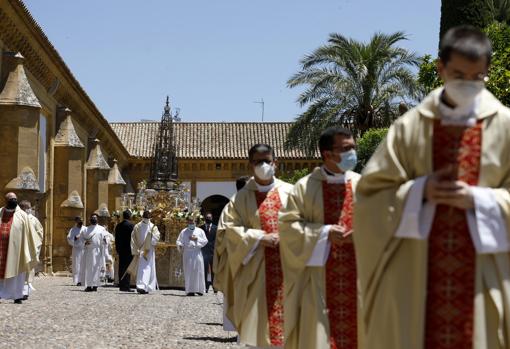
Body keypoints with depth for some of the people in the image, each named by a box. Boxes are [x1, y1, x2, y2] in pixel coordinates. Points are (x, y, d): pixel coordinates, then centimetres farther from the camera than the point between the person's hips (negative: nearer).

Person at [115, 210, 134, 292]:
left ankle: (121, 286, 11)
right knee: (128, 268, -4)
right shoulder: (131, 225, -10)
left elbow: (116, 239, 12)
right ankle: (126, 286, -7)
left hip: (120, 249, 6)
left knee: (121, 268, 9)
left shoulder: (118, 226, 7)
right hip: (129, 249, -6)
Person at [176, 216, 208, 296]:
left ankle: (199, 289, 1)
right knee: (188, 272, -5)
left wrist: (197, 239, -8)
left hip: (197, 253, 0)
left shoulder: (200, 231, 10)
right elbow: (178, 241, 9)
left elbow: (205, 241, 5)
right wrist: (180, 246, -13)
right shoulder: (183, 232, 11)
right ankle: (190, 290, -5)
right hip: (187, 253, 0)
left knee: (198, 271, -4)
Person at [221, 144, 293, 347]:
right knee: (257, 321, 0)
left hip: (288, 265, 1)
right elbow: (229, 226, -2)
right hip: (256, 268, 0)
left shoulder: (289, 192, 6)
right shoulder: (242, 198, 4)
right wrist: (259, 237, -12)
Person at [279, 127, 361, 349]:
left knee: (356, 328, 3)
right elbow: (288, 225, -5)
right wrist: (323, 233, -14)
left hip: (357, 278, 3)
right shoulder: (305, 187, 1)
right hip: (318, 279, -2)